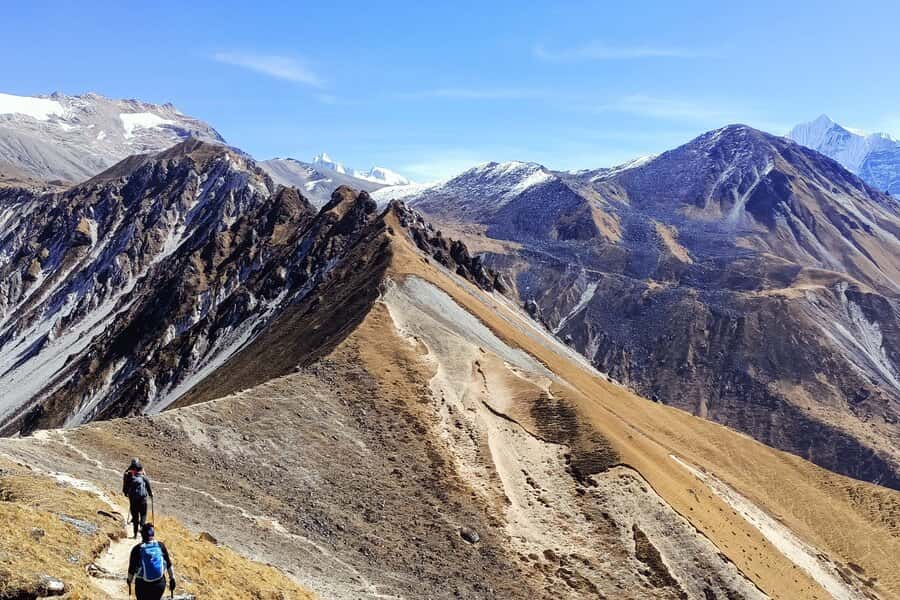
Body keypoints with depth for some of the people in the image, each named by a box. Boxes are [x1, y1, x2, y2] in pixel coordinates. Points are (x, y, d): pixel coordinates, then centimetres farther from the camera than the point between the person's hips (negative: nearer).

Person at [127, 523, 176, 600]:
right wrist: (172, 579, 11)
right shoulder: (161, 546, -8)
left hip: (143, 585, -2)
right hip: (160, 583, 2)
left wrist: (129, 580, 15)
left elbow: (131, 569, -5)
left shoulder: (137, 549, -14)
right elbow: (169, 564, -1)